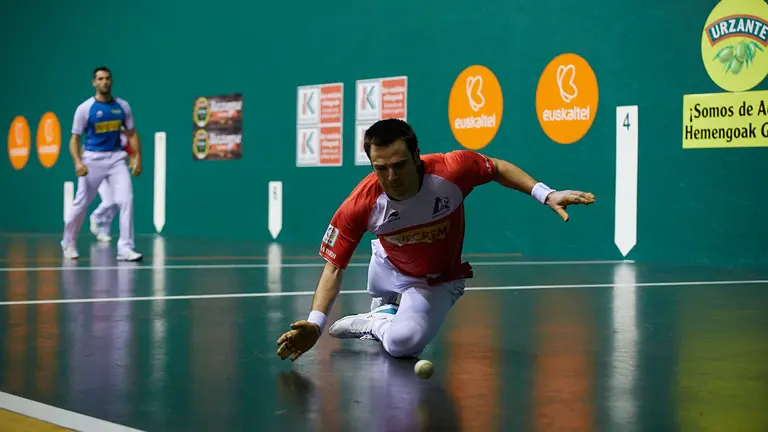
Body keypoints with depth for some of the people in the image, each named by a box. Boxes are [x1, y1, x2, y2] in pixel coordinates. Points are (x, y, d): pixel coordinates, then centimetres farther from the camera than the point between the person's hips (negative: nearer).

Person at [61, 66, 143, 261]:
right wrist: (78, 162, -20)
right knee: (81, 203, 5)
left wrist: (137, 157, -2)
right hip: (92, 159, -2)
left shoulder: (122, 106, 2)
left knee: (126, 200, -13)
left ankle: (125, 248, -10)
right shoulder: (84, 108, -6)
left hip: (116, 158, 2)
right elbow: (75, 138, -4)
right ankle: (68, 243, 28)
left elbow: (132, 133, 10)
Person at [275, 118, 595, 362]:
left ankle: (376, 325, 5)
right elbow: (334, 267, -25)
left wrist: (547, 195, -23)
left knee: (403, 343, -25)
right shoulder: (359, 206, -33)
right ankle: (386, 312, 66)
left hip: (436, 283, -2)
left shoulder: (452, 169, -35)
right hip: (388, 270, 2)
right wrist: (315, 323, -38)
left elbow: (498, 168, -13)